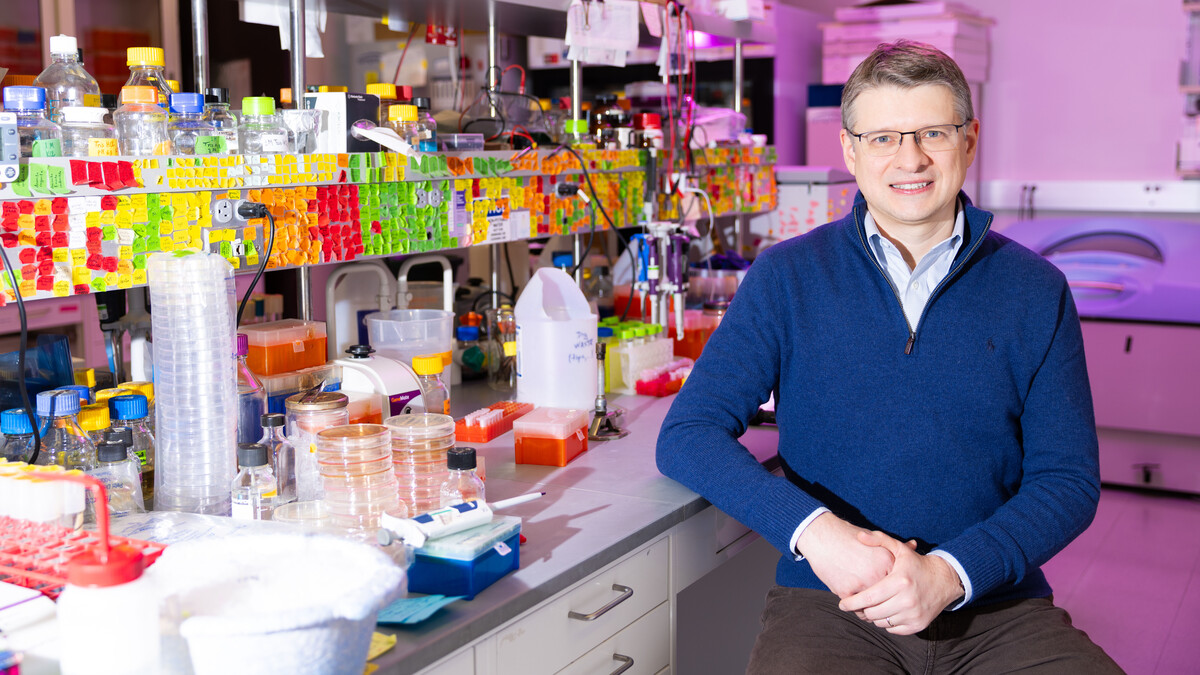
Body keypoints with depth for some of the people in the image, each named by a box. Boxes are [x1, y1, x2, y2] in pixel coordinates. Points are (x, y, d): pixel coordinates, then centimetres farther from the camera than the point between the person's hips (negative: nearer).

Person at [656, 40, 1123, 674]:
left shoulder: (1035, 291, 5)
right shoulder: (786, 277, 2)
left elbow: (1068, 479, 3)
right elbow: (687, 435, -4)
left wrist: (949, 574, -14)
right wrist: (815, 531, -19)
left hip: (995, 606, 2)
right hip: (828, 602, -1)